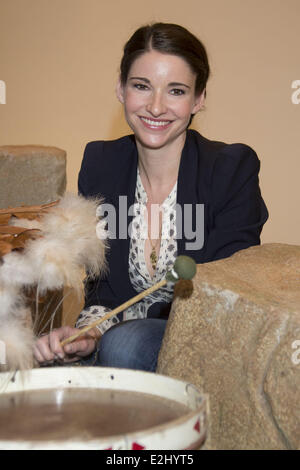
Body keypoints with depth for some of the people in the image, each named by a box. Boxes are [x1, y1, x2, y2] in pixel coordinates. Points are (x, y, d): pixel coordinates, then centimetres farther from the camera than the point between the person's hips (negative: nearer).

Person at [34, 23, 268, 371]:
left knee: (124, 344, -32)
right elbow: (103, 285, 3)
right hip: (127, 333, 4)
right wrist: (88, 334, -19)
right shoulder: (100, 163, -1)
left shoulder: (234, 168, -13)